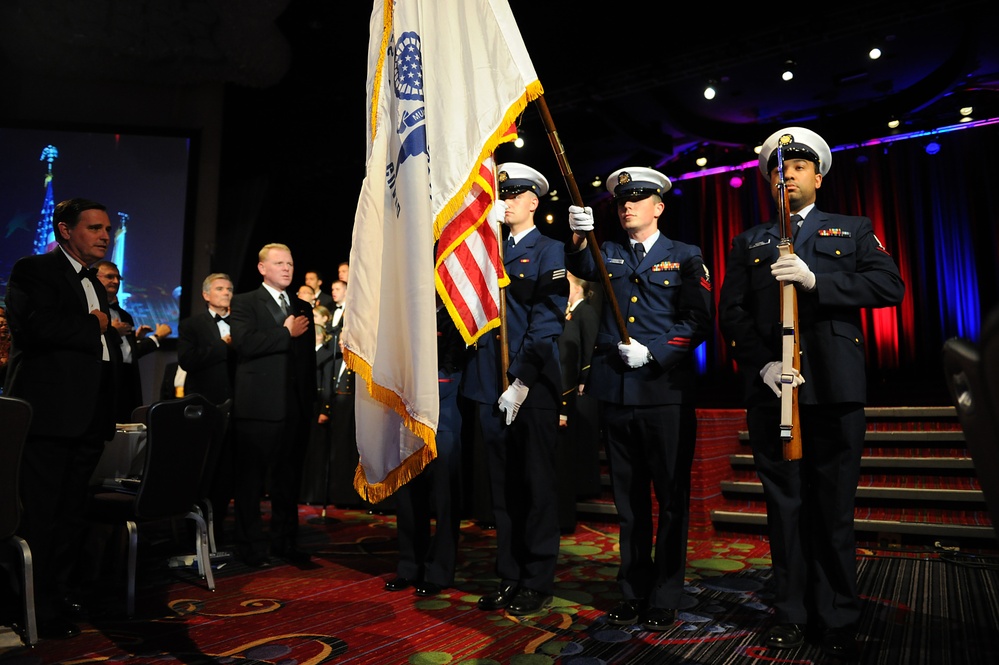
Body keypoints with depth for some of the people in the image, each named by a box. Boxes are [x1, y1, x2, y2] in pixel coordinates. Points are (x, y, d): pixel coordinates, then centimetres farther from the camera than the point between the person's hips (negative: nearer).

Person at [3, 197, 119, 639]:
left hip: (88, 418, 7)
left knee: (72, 516, 12)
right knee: (39, 516, 0)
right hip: (49, 415, -7)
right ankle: (36, 611, 9)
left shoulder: (94, 285, 22)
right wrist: (94, 326, -9)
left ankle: (61, 597, 22)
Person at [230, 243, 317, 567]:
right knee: (251, 479, 3)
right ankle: (250, 546, 14)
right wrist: (286, 333, -10)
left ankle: (285, 541, 22)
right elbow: (244, 343, -16)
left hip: (296, 406, 5)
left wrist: (311, 400, 12)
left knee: (289, 479, 11)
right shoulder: (245, 303, 2)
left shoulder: (303, 307, 17)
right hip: (259, 405, -5)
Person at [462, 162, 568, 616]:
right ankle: (509, 577, 25)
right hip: (491, 387, 5)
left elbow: (546, 320, -9)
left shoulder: (549, 251, 0)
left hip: (533, 387, -5)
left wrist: (521, 382, -16)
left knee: (536, 485, 4)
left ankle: (537, 583, 18)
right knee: (502, 487, 12)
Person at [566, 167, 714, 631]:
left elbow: (698, 321, -3)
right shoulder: (609, 255, 14)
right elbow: (582, 267, -6)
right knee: (629, 498, 12)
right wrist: (578, 237, -25)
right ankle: (634, 592, 25)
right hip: (615, 392, 3)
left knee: (671, 497, 6)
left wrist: (652, 351, -14)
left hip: (666, 392, -3)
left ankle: (665, 598, 20)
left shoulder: (685, 257, 5)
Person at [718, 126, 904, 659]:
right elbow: (730, 313, 6)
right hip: (770, 389, 1)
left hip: (834, 388, -1)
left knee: (834, 508, 4)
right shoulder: (748, 243, 16)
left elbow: (889, 286, -1)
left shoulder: (854, 231, 15)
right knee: (784, 504, 7)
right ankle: (791, 613, 19)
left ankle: (838, 620, 19)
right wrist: (761, 363, -10)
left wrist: (816, 279, -16)